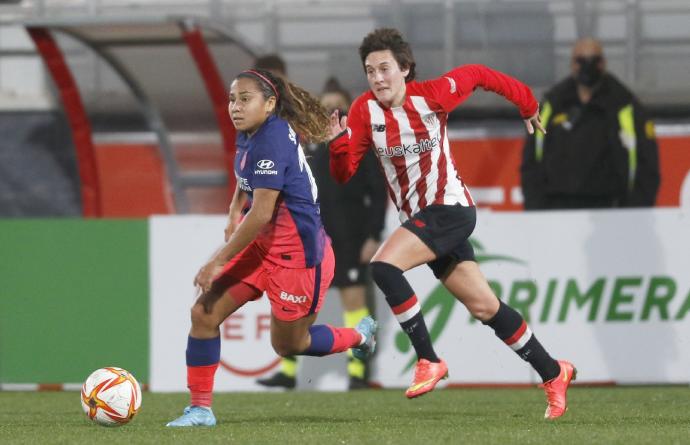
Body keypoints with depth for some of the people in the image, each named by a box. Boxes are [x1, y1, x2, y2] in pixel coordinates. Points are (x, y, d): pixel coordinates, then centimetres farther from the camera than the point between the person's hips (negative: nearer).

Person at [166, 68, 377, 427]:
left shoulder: (272, 142, -27)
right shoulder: (249, 135, 0)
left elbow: (261, 214, -29)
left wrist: (218, 262, -24)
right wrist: (235, 212, 11)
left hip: (297, 254, -9)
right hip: (262, 246, 9)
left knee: (288, 345, 10)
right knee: (204, 313, -3)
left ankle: (359, 336, 37)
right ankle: (200, 409, 4)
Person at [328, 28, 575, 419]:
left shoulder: (432, 94, -12)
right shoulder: (364, 111, -2)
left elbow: (476, 75, 6)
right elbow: (343, 174, -2)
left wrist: (527, 103, 18)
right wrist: (339, 143, -24)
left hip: (450, 207, -5)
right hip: (418, 219, 5)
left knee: (384, 266, -26)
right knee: (485, 307, 8)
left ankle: (428, 361, -19)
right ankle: (553, 373, 22)